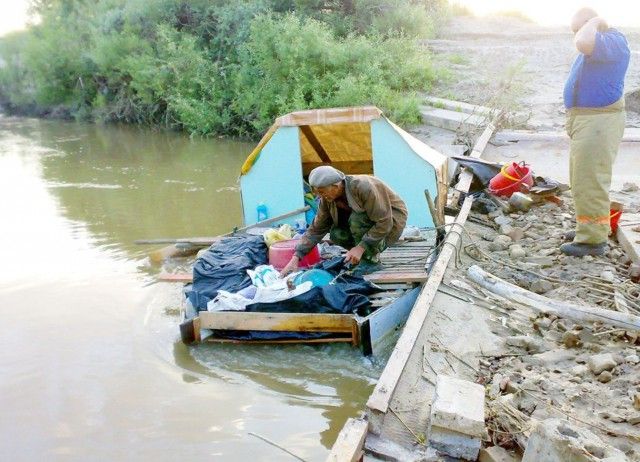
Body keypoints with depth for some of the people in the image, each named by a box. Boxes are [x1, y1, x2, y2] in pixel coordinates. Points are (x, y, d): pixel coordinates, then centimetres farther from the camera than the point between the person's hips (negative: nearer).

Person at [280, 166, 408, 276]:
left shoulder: (363, 187, -33)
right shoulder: (328, 199, -12)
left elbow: (384, 222, -33)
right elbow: (316, 229, -6)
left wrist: (360, 248, -36)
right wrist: (296, 257, -15)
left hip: (392, 217, -6)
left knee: (356, 219, -33)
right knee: (337, 234, -18)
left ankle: (371, 261, -17)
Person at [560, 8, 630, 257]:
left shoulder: (612, 41, -15)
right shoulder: (596, 45, 17)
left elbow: (582, 43, -35)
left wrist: (595, 21, -15)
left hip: (598, 123, -11)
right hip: (585, 121, 11)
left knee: (589, 182, -9)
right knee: (584, 179, 17)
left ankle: (593, 240, -3)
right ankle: (591, 229, 27)